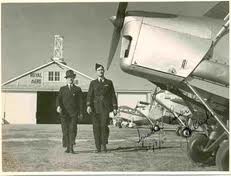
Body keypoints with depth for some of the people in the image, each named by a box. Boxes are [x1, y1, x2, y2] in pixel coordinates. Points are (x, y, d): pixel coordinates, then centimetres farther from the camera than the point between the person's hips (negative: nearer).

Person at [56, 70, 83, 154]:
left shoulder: (78, 89, 13)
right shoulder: (62, 89, 16)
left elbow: (80, 101, 10)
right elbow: (58, 98, 5)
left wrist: (81, 113, 2)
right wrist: (58, 106, -16)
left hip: (74, 113, -1)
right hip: (64, 112, 1)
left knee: (73, 129, -12)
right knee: (65, 130, 0)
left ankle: (71, 147, -16)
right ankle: (67, 148, 7)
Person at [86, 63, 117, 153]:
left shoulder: (109, 82, 12)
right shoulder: (93, 83, 12)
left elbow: (113, 95, 10)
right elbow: (89, 95, 3)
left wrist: (115, 107, 2)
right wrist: (88, 106, -12)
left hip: (106, 108, -1)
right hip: (95, 108, 1)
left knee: (104, 125, -14)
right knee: (96, 127, 0)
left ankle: (104, 144, 0)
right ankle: (98, 147, 6)